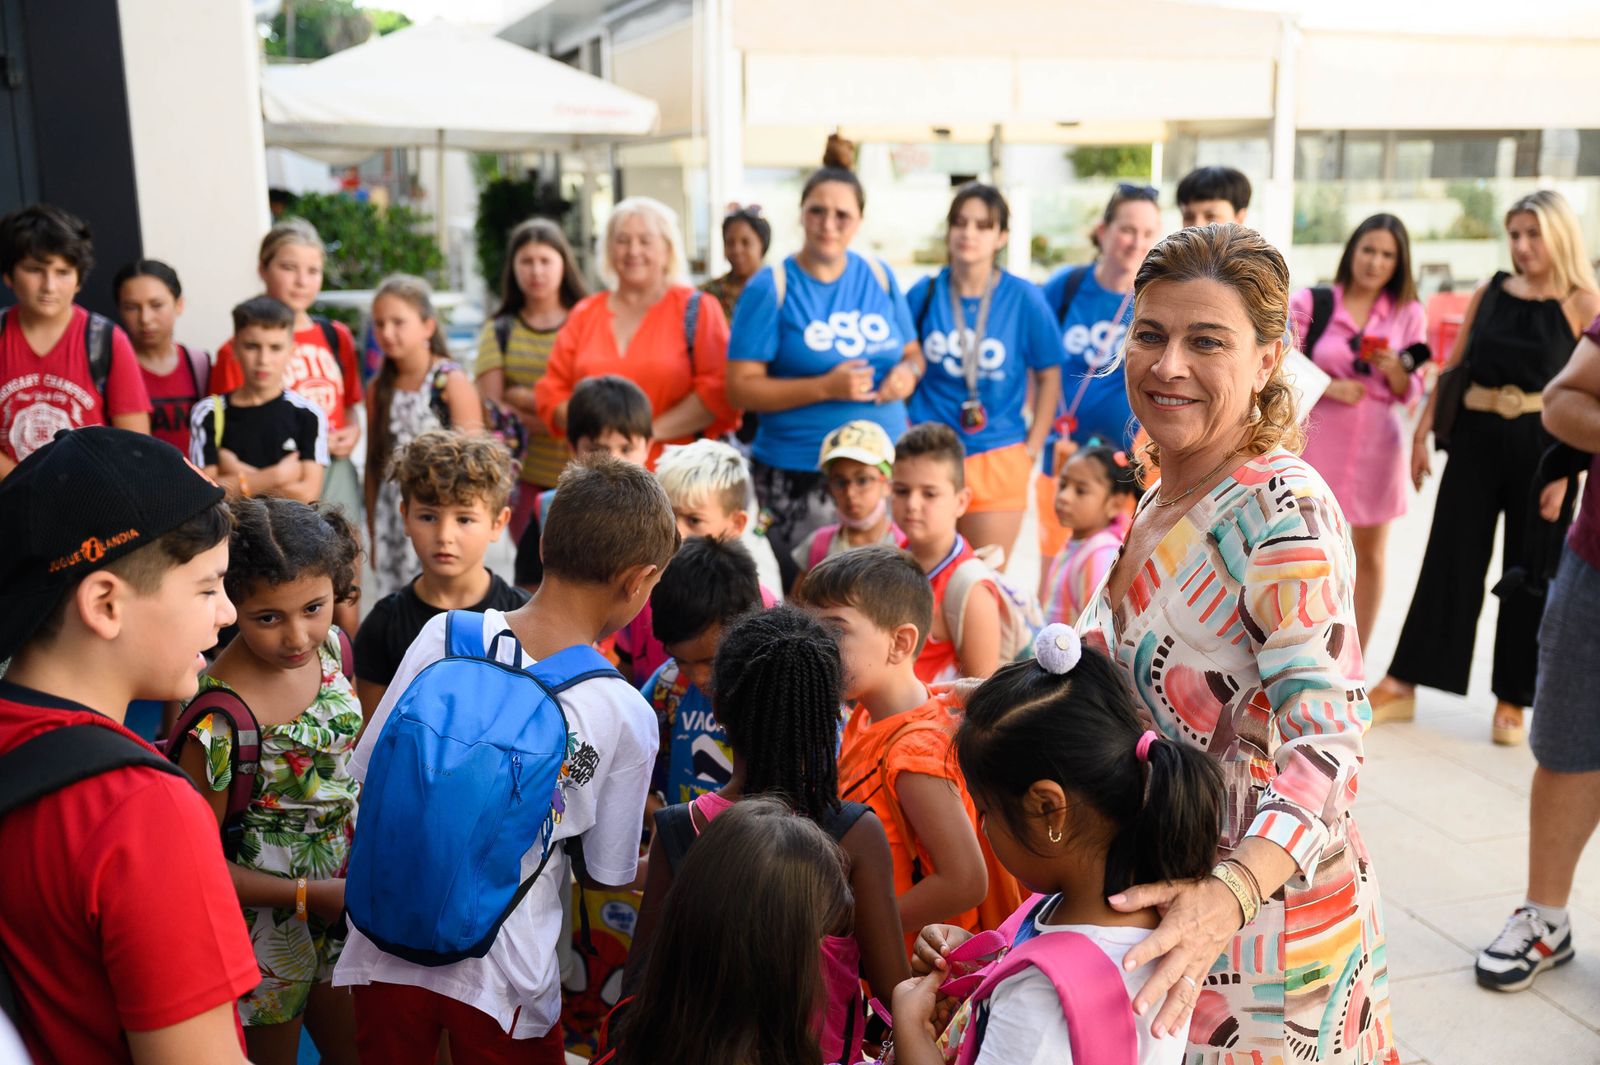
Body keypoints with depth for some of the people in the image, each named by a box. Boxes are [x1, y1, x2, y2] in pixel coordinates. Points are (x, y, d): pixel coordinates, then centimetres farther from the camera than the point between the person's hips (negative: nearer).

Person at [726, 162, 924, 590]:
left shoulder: (879, 276, 8)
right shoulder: (771, 287, -5)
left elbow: (912, 352, 18)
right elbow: (741, 388, -10)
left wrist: (908, 372, -7)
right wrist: (826, 387, -21)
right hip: (798, 479, -4)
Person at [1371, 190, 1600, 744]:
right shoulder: (1490, 292, 7)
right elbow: (1454, 366, 12)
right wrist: (1422, 432, 5)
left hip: (1540, 445, -3)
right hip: (1475, 438, 3)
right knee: (1449, 559, 6)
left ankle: (1511, 699, 18)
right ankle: (1403, 685, 11)